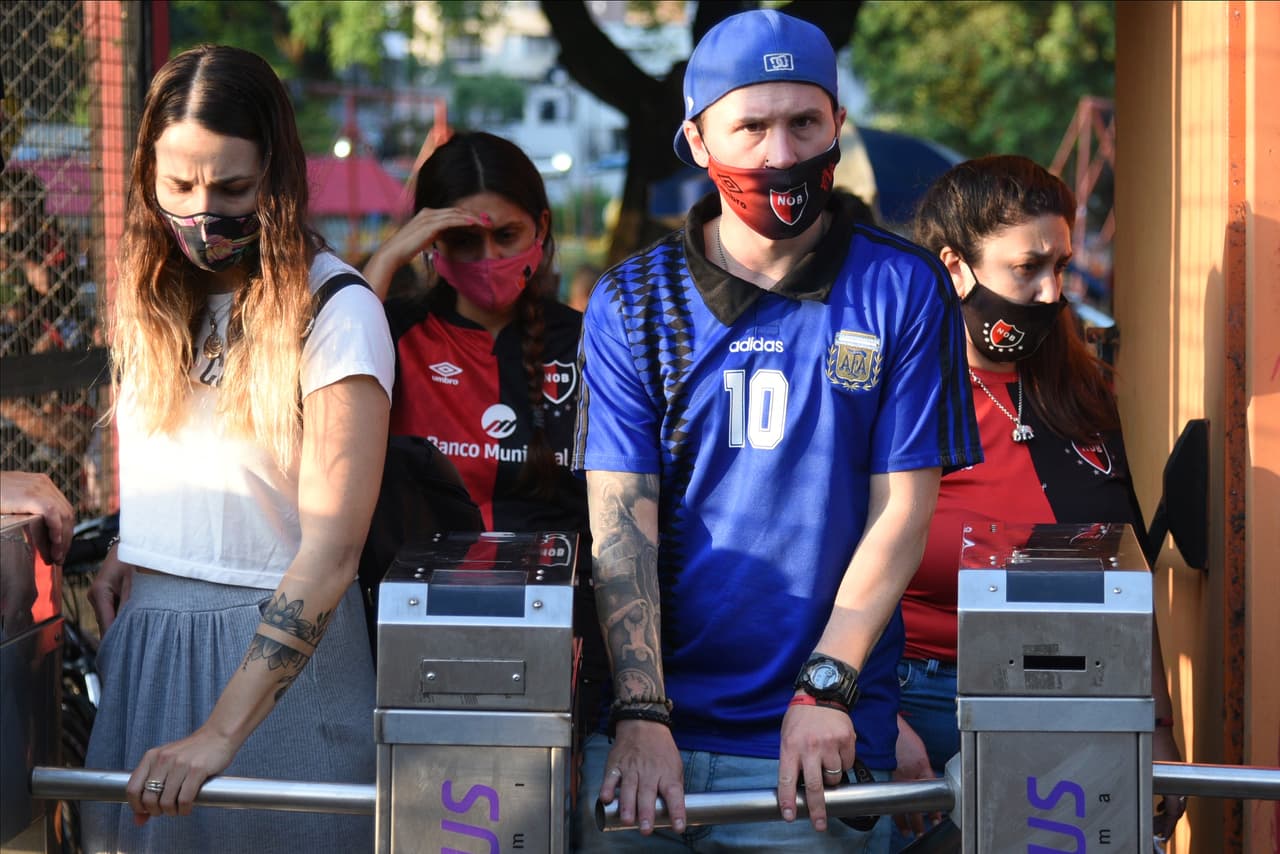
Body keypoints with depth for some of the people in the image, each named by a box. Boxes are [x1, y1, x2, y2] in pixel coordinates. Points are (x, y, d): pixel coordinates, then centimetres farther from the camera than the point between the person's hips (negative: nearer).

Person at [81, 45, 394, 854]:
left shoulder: (334, 312, -16)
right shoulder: (150, 294, 4)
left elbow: (331, 550, -21)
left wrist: (219, 733, -26)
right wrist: (124, 548, -1)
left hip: (280, 641, -6)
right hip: (142, 629, 6)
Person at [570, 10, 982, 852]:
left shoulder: (901, 291, 1)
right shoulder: (631, 304, 4)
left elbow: (903, 508, -1)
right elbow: (621, 520, -3)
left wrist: (827, 687, -11)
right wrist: (642, 712, -14)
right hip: (658, 729, 1)